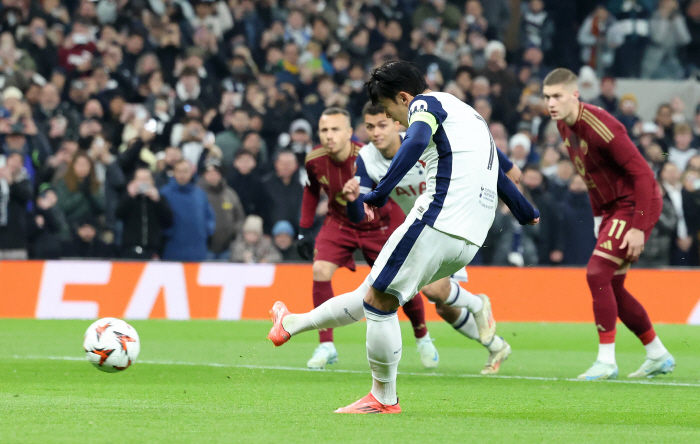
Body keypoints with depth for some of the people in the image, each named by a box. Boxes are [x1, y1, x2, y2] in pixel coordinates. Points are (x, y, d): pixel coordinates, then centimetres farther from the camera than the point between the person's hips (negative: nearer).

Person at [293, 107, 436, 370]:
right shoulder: (314, 160, -16)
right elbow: (312, 191, 7)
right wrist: (304, 230, 5)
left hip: (378, 225, -3)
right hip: (339, 223, 3)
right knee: (320, 271, -20)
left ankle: (423, 338, 31)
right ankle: (326, 346, -11)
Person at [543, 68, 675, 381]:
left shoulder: (600, 127, -26)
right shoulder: (564, 125, 2)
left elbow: (642, 174, -25)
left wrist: (638, 228, -26)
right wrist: (598, 217, 14)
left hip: (635, 205, -9)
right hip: (611, 208, 9)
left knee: (597, 273, -17)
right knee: (612, 288, 10)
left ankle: (606, 361, -11)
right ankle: (658, 355, 24)